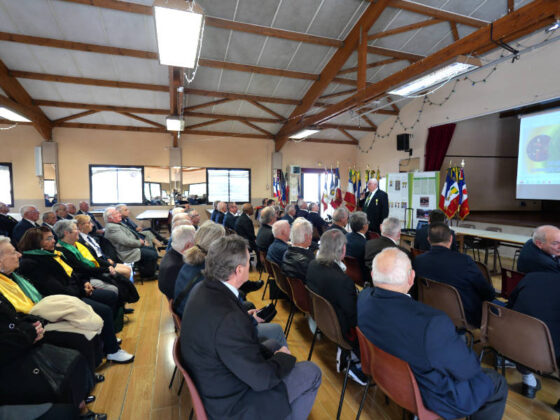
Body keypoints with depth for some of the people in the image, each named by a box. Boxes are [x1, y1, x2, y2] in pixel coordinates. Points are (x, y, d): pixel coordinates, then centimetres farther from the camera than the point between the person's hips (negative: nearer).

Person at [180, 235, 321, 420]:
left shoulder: (202, 289, -10)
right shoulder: (228, 319, -38)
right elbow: (262, 379, -27)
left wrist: (247, 319, 1)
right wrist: (284, 358, -9)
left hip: (212, 380, 8)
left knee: (275, 345, 23)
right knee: (312, 372, 0)